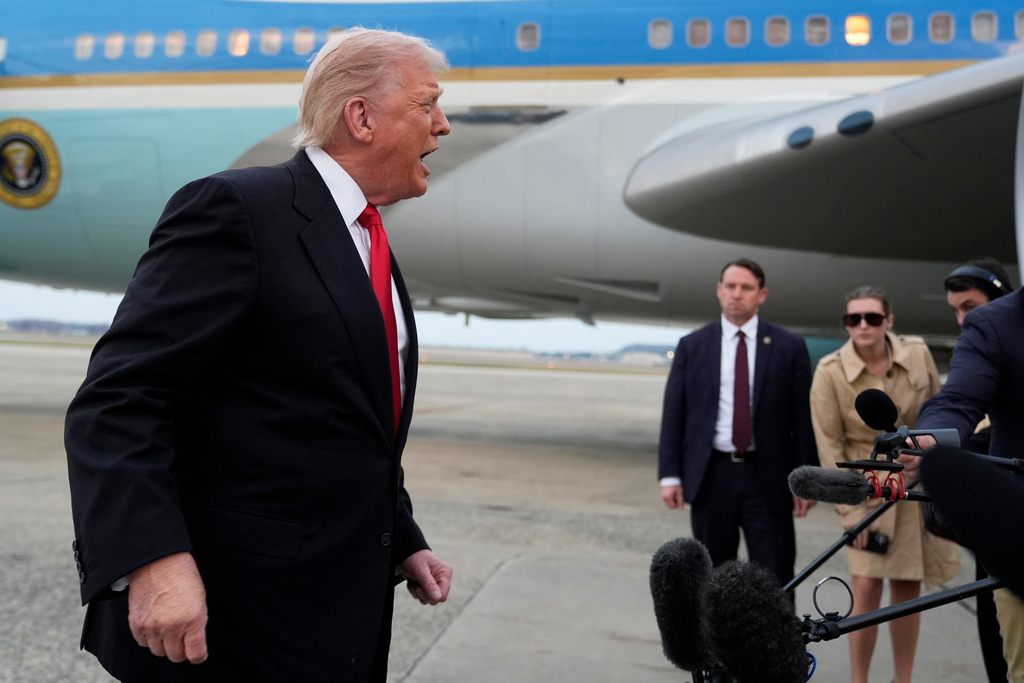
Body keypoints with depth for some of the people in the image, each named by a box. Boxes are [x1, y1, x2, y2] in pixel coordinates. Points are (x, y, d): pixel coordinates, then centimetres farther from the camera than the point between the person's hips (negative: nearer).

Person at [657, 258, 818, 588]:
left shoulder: (789, 347, 3)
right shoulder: (691, 346, 6)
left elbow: (803, 417, 2)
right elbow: (673, 414, 5)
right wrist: (670, 475, -1)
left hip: (767, 478, -1)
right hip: (709, 477, 1)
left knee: (776, 580, -1)